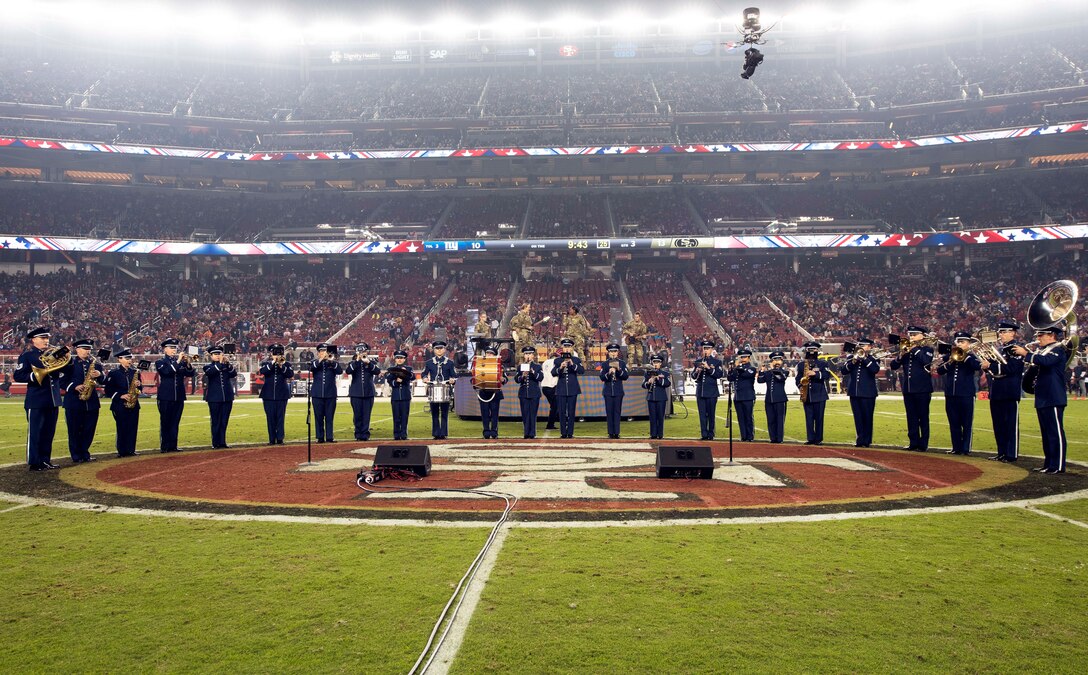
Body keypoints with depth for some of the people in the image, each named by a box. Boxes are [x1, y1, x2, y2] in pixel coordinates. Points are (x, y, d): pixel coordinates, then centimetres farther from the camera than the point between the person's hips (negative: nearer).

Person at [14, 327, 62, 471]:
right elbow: (18, 376, -10)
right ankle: (34, 463, 4)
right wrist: (35, 375, -23)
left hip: (52, 400, 6)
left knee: (49, 432, 11)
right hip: (36, 401, -6)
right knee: (34, 433, -1)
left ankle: (45, 460, 19)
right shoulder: (26, 356, -2)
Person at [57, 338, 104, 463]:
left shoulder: (94, 363, 13)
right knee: (74, 430, 1)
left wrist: (100, 375, -15)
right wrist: (74, 387, -18)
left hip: (92, 402, 4)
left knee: (89, 430, 7)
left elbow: (103, 380, 6)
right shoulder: (69, 362, 1)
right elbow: (62, 381, -4)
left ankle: (85, 454, 18)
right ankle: (76, 456, 9)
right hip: (73, 402, -4)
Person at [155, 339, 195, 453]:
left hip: (179, 397, 4)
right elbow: (166, 372, -19)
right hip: (166, 398, -4)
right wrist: (177, 362, -23)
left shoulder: (181, 362, 12)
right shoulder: (160, 362, 2)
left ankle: (173, 446, 11)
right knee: (165, 423, -1)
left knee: (175, 423, 7)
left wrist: (188, 364, -15)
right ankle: (164, 447, 3)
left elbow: (191, 374, 1)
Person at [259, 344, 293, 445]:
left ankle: (280, 439, 5)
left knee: (280, 417, 0)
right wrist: (272, 363, -19)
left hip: (282, 395, 0)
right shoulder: (265, 364, 7)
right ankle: (272, 439, 9)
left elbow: (291, 374, -10)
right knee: (270, 417, 2)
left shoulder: (286, 364, 7)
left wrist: (281, 366, -19)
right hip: (269, 395, 0)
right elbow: (262, 372, -14)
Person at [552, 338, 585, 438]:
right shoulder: (557, 360, 7)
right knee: (562, 412, 1)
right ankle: (563, 433, 7)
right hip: (561, 389, 1)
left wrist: (572, 364, -25)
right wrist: (560, 368, -25)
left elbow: (582, 370, -10)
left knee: (571, 412, 0)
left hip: (573, 389, 0)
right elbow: (553, 373, -6)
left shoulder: (576, 360, 5)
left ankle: (570, 433, 6)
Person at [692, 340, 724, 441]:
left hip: (712, 392, -3)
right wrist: (697, 371, -11)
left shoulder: (717, 362, 2)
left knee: (711, 414, 0)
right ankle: (704, 434, 6)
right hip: (700, 392, 3)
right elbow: (693, 376, 11)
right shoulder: (698, 362, 13)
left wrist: (708, 368, -20)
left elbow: (719, 375, -10)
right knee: (702, 414, 2)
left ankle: (710, 434, 7)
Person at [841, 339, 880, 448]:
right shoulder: (851, 357, 11)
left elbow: (875, 370, -18)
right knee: (858, 418, 6)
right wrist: (853, 362, -14)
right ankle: (859, 440, 13)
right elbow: (843, 371, 0)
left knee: (867, 417, 1)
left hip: (868, 393, -3)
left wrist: (864, 358, -18)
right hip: (854, 392, 3)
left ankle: (866, 441, 8)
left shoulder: (873, 359, 2)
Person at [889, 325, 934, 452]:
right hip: (908, 389, 5)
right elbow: (893, 366, 7)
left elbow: (926, 361, -22)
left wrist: (915, 349, -16)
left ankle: (923, 444, 4)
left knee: (923, 418, 1)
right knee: (911, 418, 8)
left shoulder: (927, 349, 0)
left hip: (922, 389, -5)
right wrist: (900, 355, -10)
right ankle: (913, 443, 14)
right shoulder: (906, 349, 13)